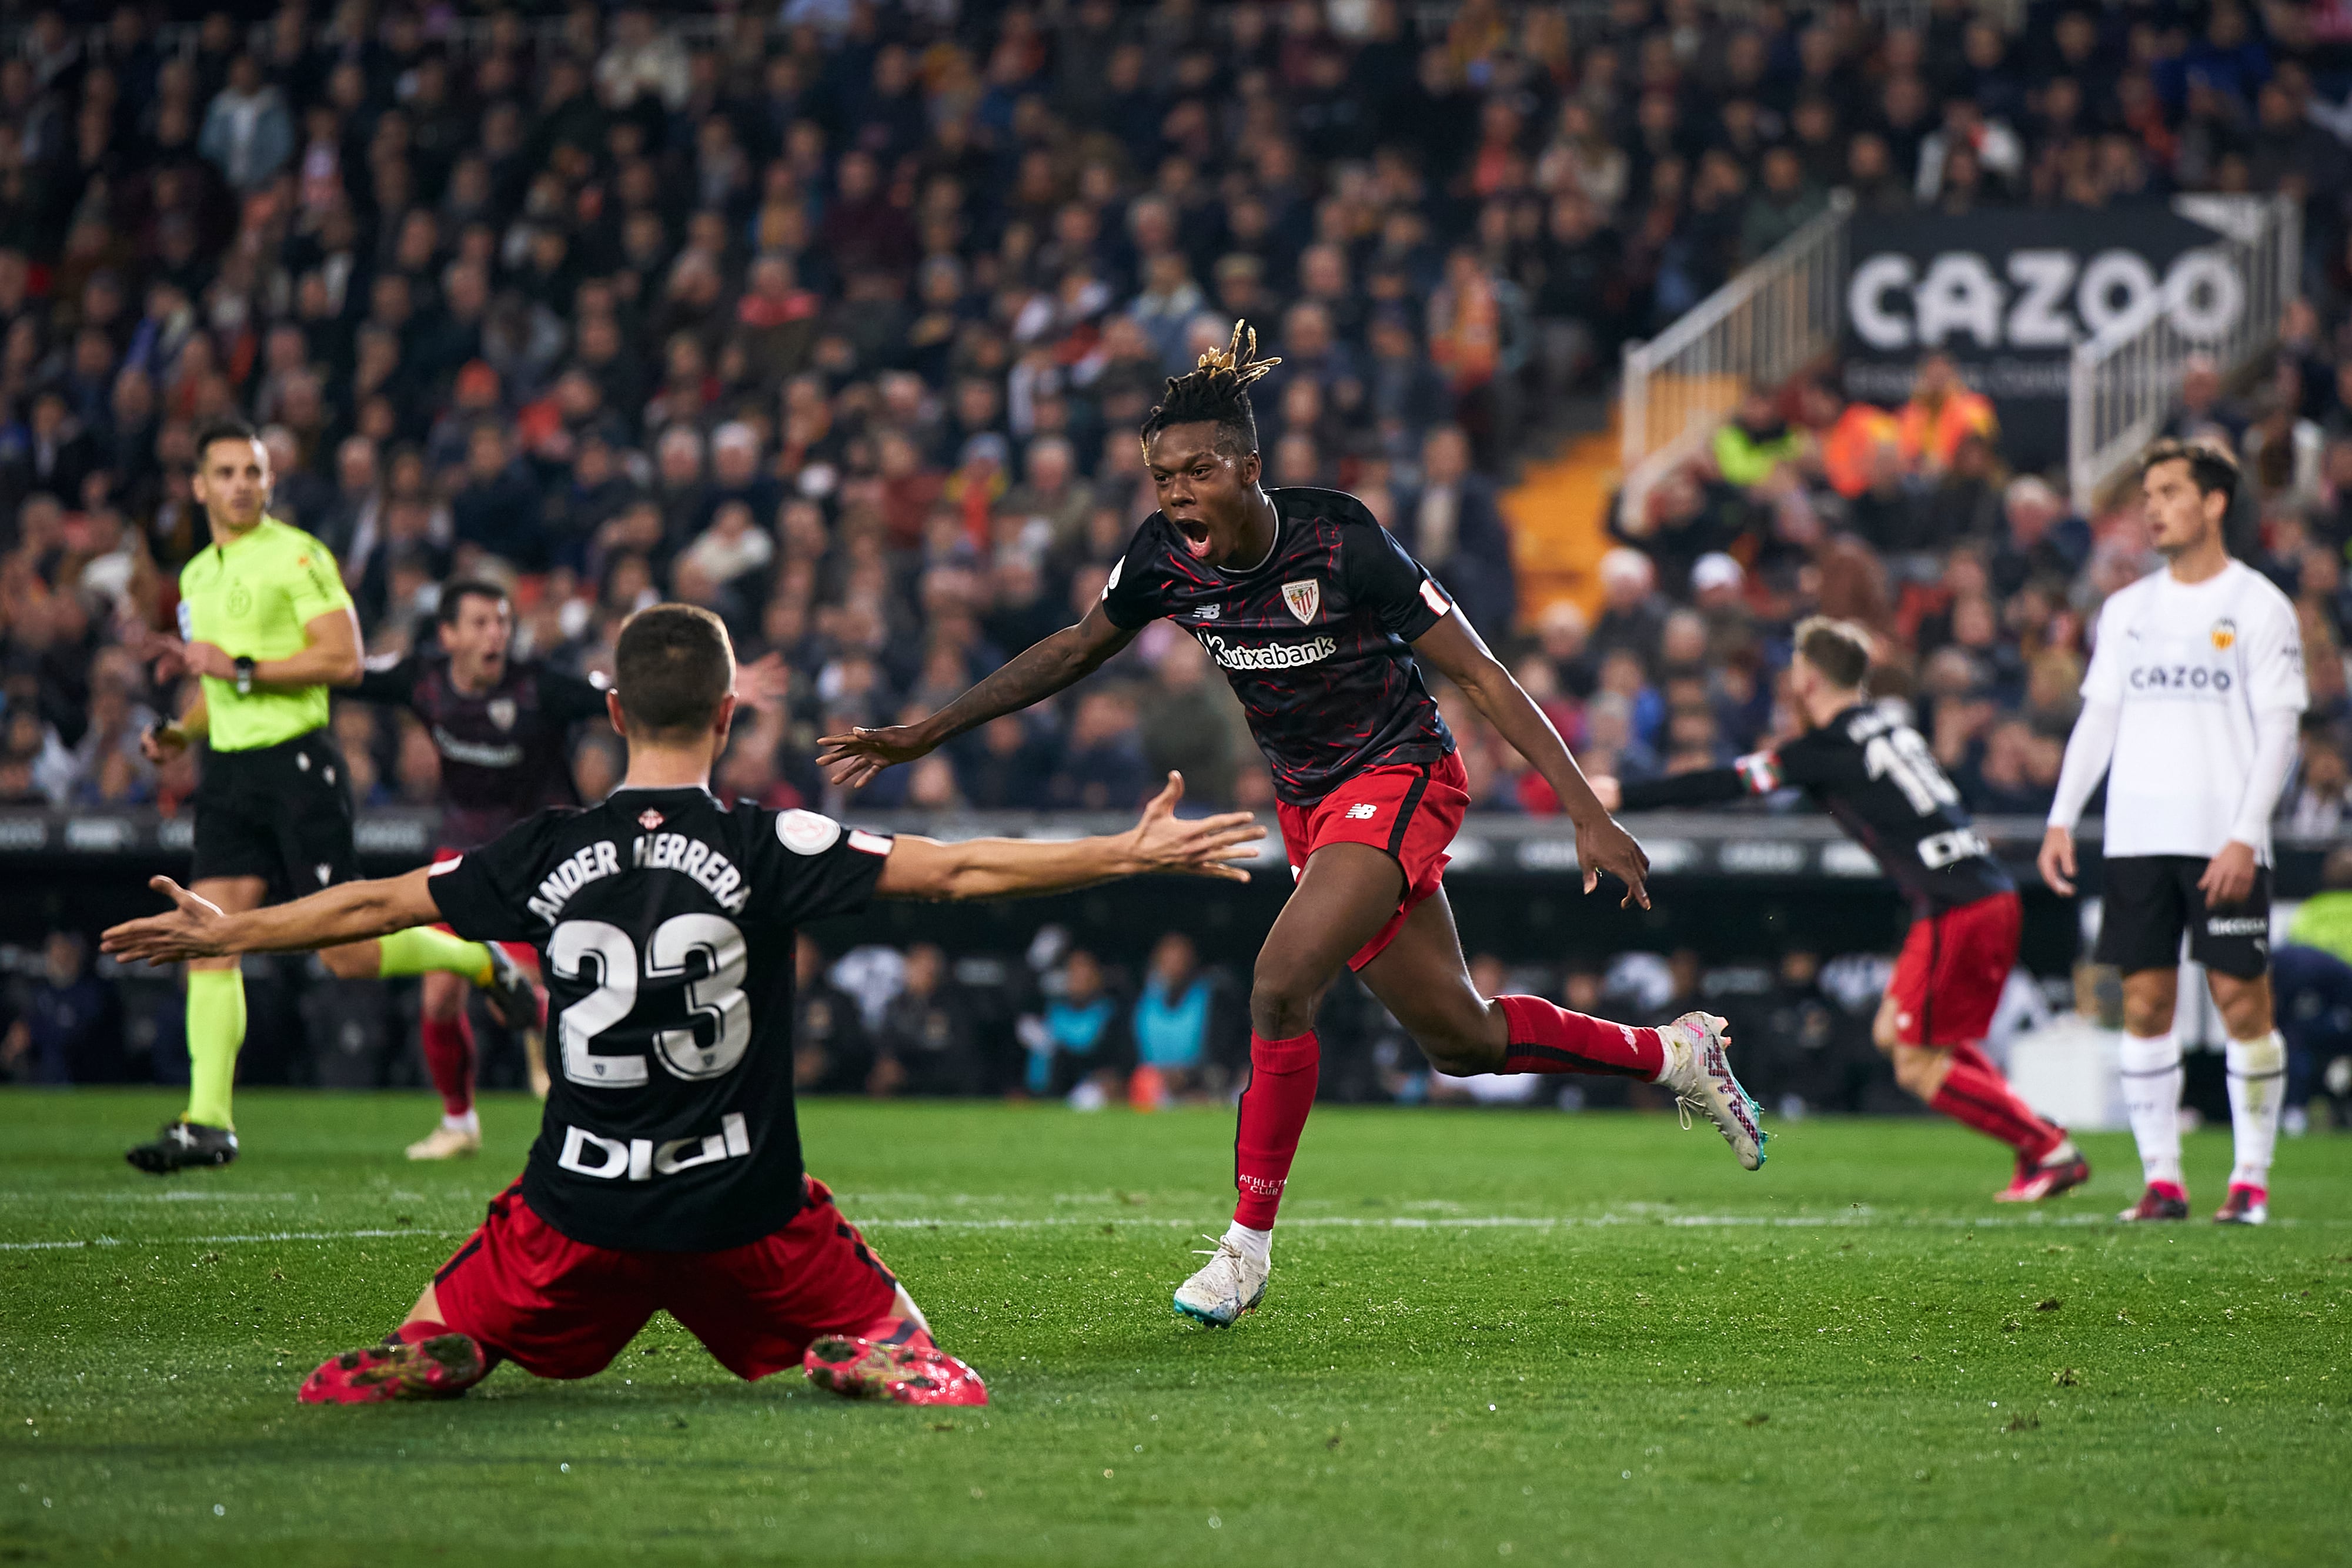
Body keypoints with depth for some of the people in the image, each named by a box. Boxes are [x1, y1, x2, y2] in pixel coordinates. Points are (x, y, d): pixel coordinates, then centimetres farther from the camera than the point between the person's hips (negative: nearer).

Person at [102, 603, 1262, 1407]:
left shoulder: (550, 856, -1)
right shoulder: (765, 849, -8)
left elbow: (371, 907, 11)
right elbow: (959, 872, -8)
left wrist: (221, 933, 26)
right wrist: (1136, 853, -1)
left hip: (579, 1207, 2)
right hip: (742, 1206, -2)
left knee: (442, 1338, 21)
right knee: (890, 1347, 13)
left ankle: (411, 1368, -11)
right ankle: (882, 1372, -19)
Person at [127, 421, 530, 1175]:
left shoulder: (296, 555, -6)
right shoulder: (197, 575, 18)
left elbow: (344, 658, -15)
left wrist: (240, 668, -18)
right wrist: (179, 733, 10)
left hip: (297, 762, -6)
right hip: (228, 771, 6)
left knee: (349, 955, -5)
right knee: (209, 938, -7)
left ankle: (477, 960, 22)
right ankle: (207, 1122, -8)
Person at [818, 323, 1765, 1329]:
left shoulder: (1342, 545, -25)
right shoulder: (1165, 561, -10)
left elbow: (1482, 677, -21)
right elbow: (1077, 649, 10)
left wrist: (1589, 815, -25)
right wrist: (921, 737, 8)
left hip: (1398, 780, -6)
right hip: (1309, 803, 6)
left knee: (1280, 986, -24)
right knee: (1460, 1040, 12)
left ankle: (1250, 1241, -9)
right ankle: (1673, 1054, 35)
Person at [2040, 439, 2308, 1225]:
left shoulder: (2259, 606, -1)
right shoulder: (2127, 609, 14)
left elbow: (2278, 730, -5)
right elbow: (2098, 716, 16)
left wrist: (2245, 836, -14)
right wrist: (2061, 818, 5)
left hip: (2227, 844, -4)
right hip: (2138, 836, 4)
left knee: (2242, 1000, -5)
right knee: (2145, 1003, 1)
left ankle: (2251, 1178, 2)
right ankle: (2162, 1177, 5)